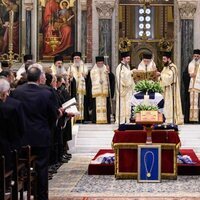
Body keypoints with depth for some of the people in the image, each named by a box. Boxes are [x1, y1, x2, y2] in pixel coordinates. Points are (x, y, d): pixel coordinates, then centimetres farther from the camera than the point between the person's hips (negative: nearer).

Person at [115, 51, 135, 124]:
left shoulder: (127, 66, 14)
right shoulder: (119, 67, -10)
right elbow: (119, 78, -14)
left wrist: (132, 86, 13)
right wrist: (121, 89, -18)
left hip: (129, 88, 8)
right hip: (123, 88, -7)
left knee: (128, 104, 7)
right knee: (121, 105, -4)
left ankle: (127, 119, 11)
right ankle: (120, 120, 0)